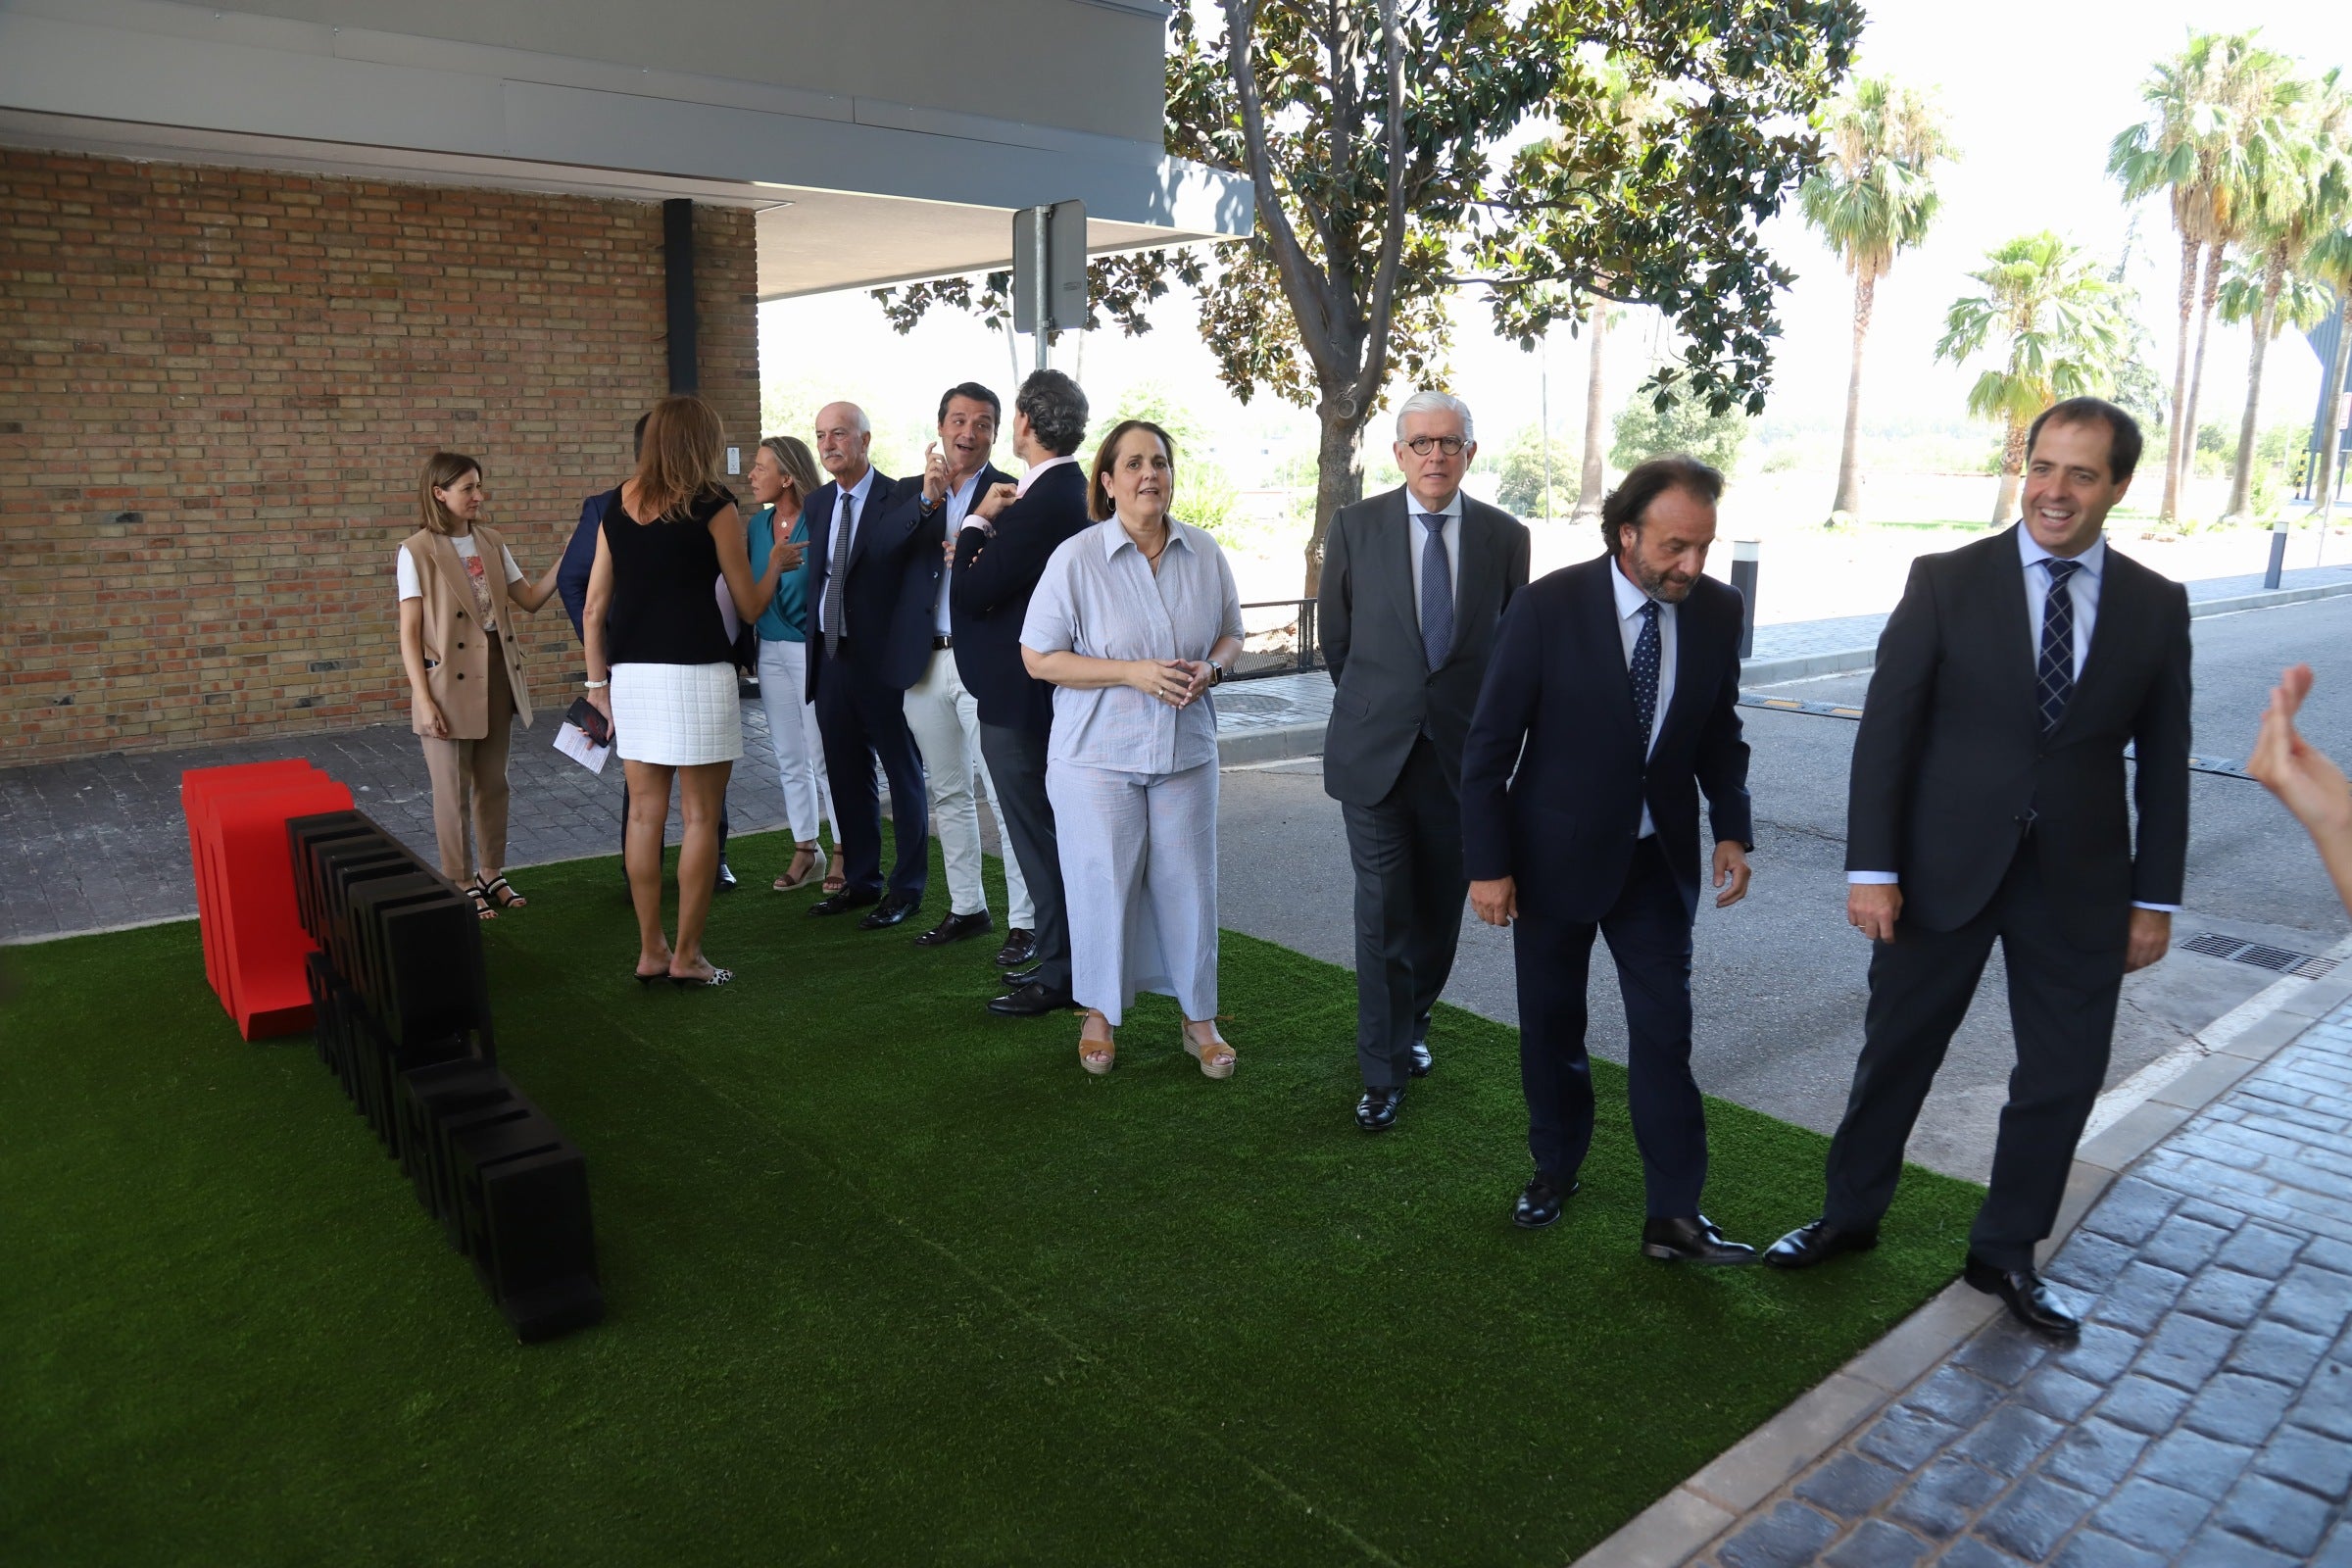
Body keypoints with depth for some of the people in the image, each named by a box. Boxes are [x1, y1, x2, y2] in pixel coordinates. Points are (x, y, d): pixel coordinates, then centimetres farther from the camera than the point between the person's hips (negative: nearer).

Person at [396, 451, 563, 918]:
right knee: (453, 789, 4)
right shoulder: (416, 552, -8)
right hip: (449, 682, -5)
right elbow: (410, 633, -9)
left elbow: (529, 600, 8)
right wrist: (423, 698, -14)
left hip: (497, 675, 5)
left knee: (492, 782, 13)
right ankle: (461, 883, 16)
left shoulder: (491, 542, 7)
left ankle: (491, 872, 26)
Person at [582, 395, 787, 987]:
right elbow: (750, 605, 0)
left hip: (631, 673, 5)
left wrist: (598, 680, 18)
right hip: (697, 673, -5)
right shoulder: (713, 505, -4)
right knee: (700, 816, 3)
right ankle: (687, 955, 8)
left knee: (645, 814, 10)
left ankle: (650, 951, 17)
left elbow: (594, 609, 10)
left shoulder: (617, 507, 10)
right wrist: (777, 561, 17)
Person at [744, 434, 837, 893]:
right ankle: (805, 850, 23)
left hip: (812, 648, -7)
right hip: (771, 649, 7)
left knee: (824, 756, -1)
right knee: (789, 759, 12)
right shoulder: (758, 524, 8)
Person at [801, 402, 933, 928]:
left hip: (882, 659, -7)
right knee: (846, 776, 15)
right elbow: (816, 574, 10)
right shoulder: (818, 503, 11)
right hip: (831, 659, 7)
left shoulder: (901, 498, -8)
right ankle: (860, 881, 29)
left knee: (903, 775, 5)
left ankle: (907, 888, 15)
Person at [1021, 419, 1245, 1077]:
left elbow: (1231, 633, 14)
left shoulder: (1205, 554, 2)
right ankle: (1100, 1012, 27)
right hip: (1098, 753, -3)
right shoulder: (1076, 558, -9)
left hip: (1185, 750, 3)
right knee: (1102, 882, 5)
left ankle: (1199, 1016, 25)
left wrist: (1211, 668, -10)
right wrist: (1132, 672, -18)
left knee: (1187, 882, 8)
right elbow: (1039, 657, -9)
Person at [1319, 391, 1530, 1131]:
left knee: (1441, 909, 13)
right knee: (1383, 914, -1)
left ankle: (1412, 1022, 38)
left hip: (1462, 753, 2)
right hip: (1374, 752, -2)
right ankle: (1384, 1073, 11)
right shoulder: (1356, 526, -3)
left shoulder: (1505, 536, 0)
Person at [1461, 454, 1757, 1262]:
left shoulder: (1717, 610, -6)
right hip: (1556, 852, -2)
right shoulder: (1548, 607, -18)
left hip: (1657, 854, 2)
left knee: (1665, 1029, 0)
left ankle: (1674, 1216, 9)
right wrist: (1488, 864, -13)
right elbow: (1489, 745, -13)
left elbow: (1720, 730, 8)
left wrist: (1732, 828, -2)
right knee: (1551, 1022, 12)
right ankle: (1555, 1167, 34)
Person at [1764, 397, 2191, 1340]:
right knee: (1895, 1053, 11)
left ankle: (2005, 1253, 31)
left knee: (2063, 1078, 11)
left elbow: (2164, 764, 6)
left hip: (2080, 885, 2)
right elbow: (1886, 732, -8)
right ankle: (1849, 1215, 31)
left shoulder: (2157, 607, 2)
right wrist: (1872, 868, -12)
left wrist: (2156, 898, 3)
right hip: (1945, 870, -2)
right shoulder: (1946, 581, -6)